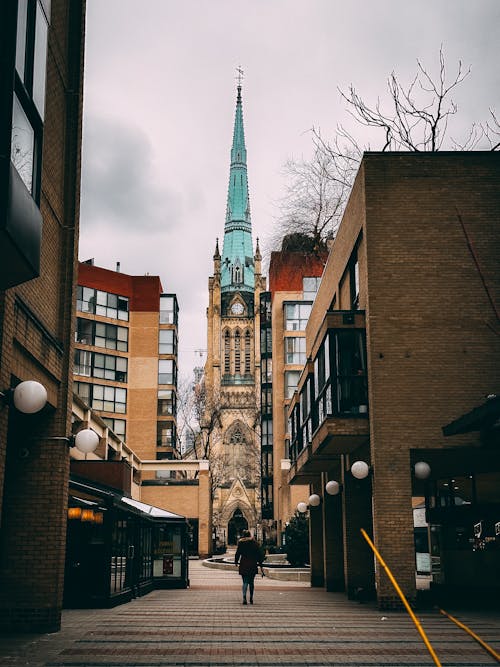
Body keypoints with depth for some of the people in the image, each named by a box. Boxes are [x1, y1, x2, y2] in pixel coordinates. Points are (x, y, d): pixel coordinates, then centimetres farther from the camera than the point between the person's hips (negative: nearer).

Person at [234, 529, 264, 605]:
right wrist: (260, 565, 5)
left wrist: (236, 562, 13)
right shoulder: (255, 543, 2)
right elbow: (259, 554, 1)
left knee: (245, 582, 1)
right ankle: (251, 599, 19)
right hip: (253, 565, 1)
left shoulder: (240, 543, 0)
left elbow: (237, 553, -2)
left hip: (243, 565, -1)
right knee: (251, 582, 15)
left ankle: (244, 597, -21)